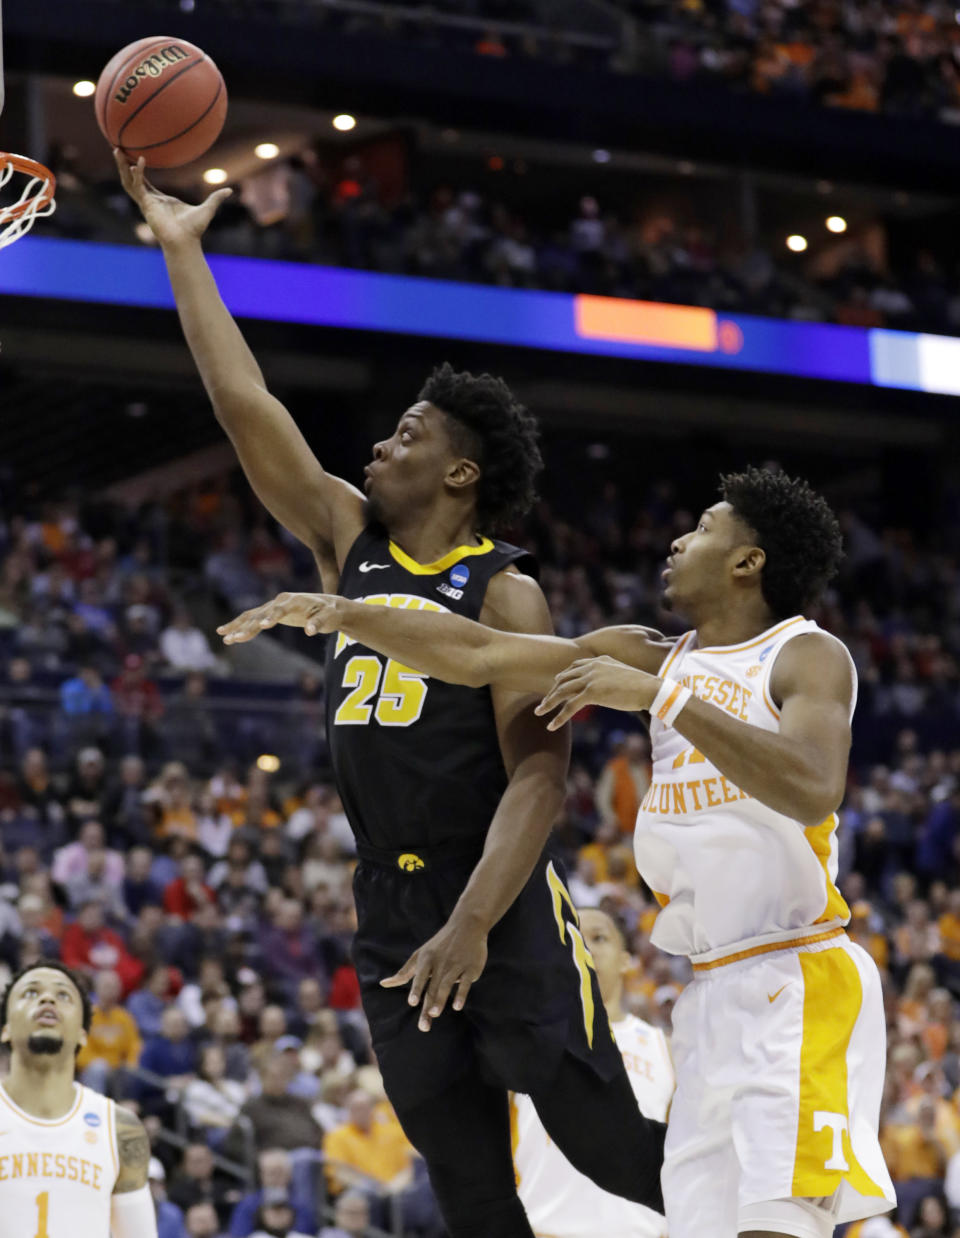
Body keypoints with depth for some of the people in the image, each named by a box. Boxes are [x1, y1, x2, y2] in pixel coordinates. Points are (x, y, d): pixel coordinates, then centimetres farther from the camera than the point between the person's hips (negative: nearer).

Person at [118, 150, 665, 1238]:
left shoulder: (504, 593, -9)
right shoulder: (350, 541, 9)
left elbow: (538, 774, -17)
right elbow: (245, 408, 8)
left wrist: (472, 925, -28)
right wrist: (180, 248, 7)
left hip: (502, 902, -6)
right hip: (388, 906, 6)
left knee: (608, 1140, -10)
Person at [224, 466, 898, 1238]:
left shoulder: (807, 657, -5)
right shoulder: (658, 660, 14)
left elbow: (813, 792, -25)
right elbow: (477, 655, 13)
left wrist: (662, 698, -24)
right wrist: (335, 614, 8)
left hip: (798, 980, -7)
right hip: (713, 993, 7)